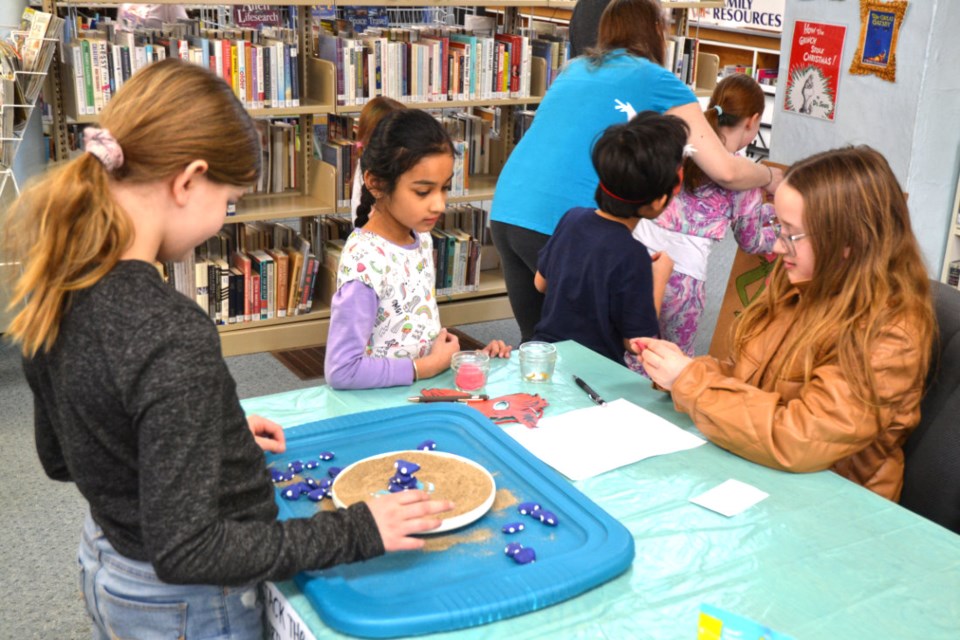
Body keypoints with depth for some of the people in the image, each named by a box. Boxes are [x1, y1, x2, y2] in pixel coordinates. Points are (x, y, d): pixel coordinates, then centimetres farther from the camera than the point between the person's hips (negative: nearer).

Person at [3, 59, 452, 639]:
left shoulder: (53, 287, -7)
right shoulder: (171, 336, -32)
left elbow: (60, 455, 7)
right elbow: (185, 552, -28)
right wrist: (356, 531, -21)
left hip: (105, 566, 7)